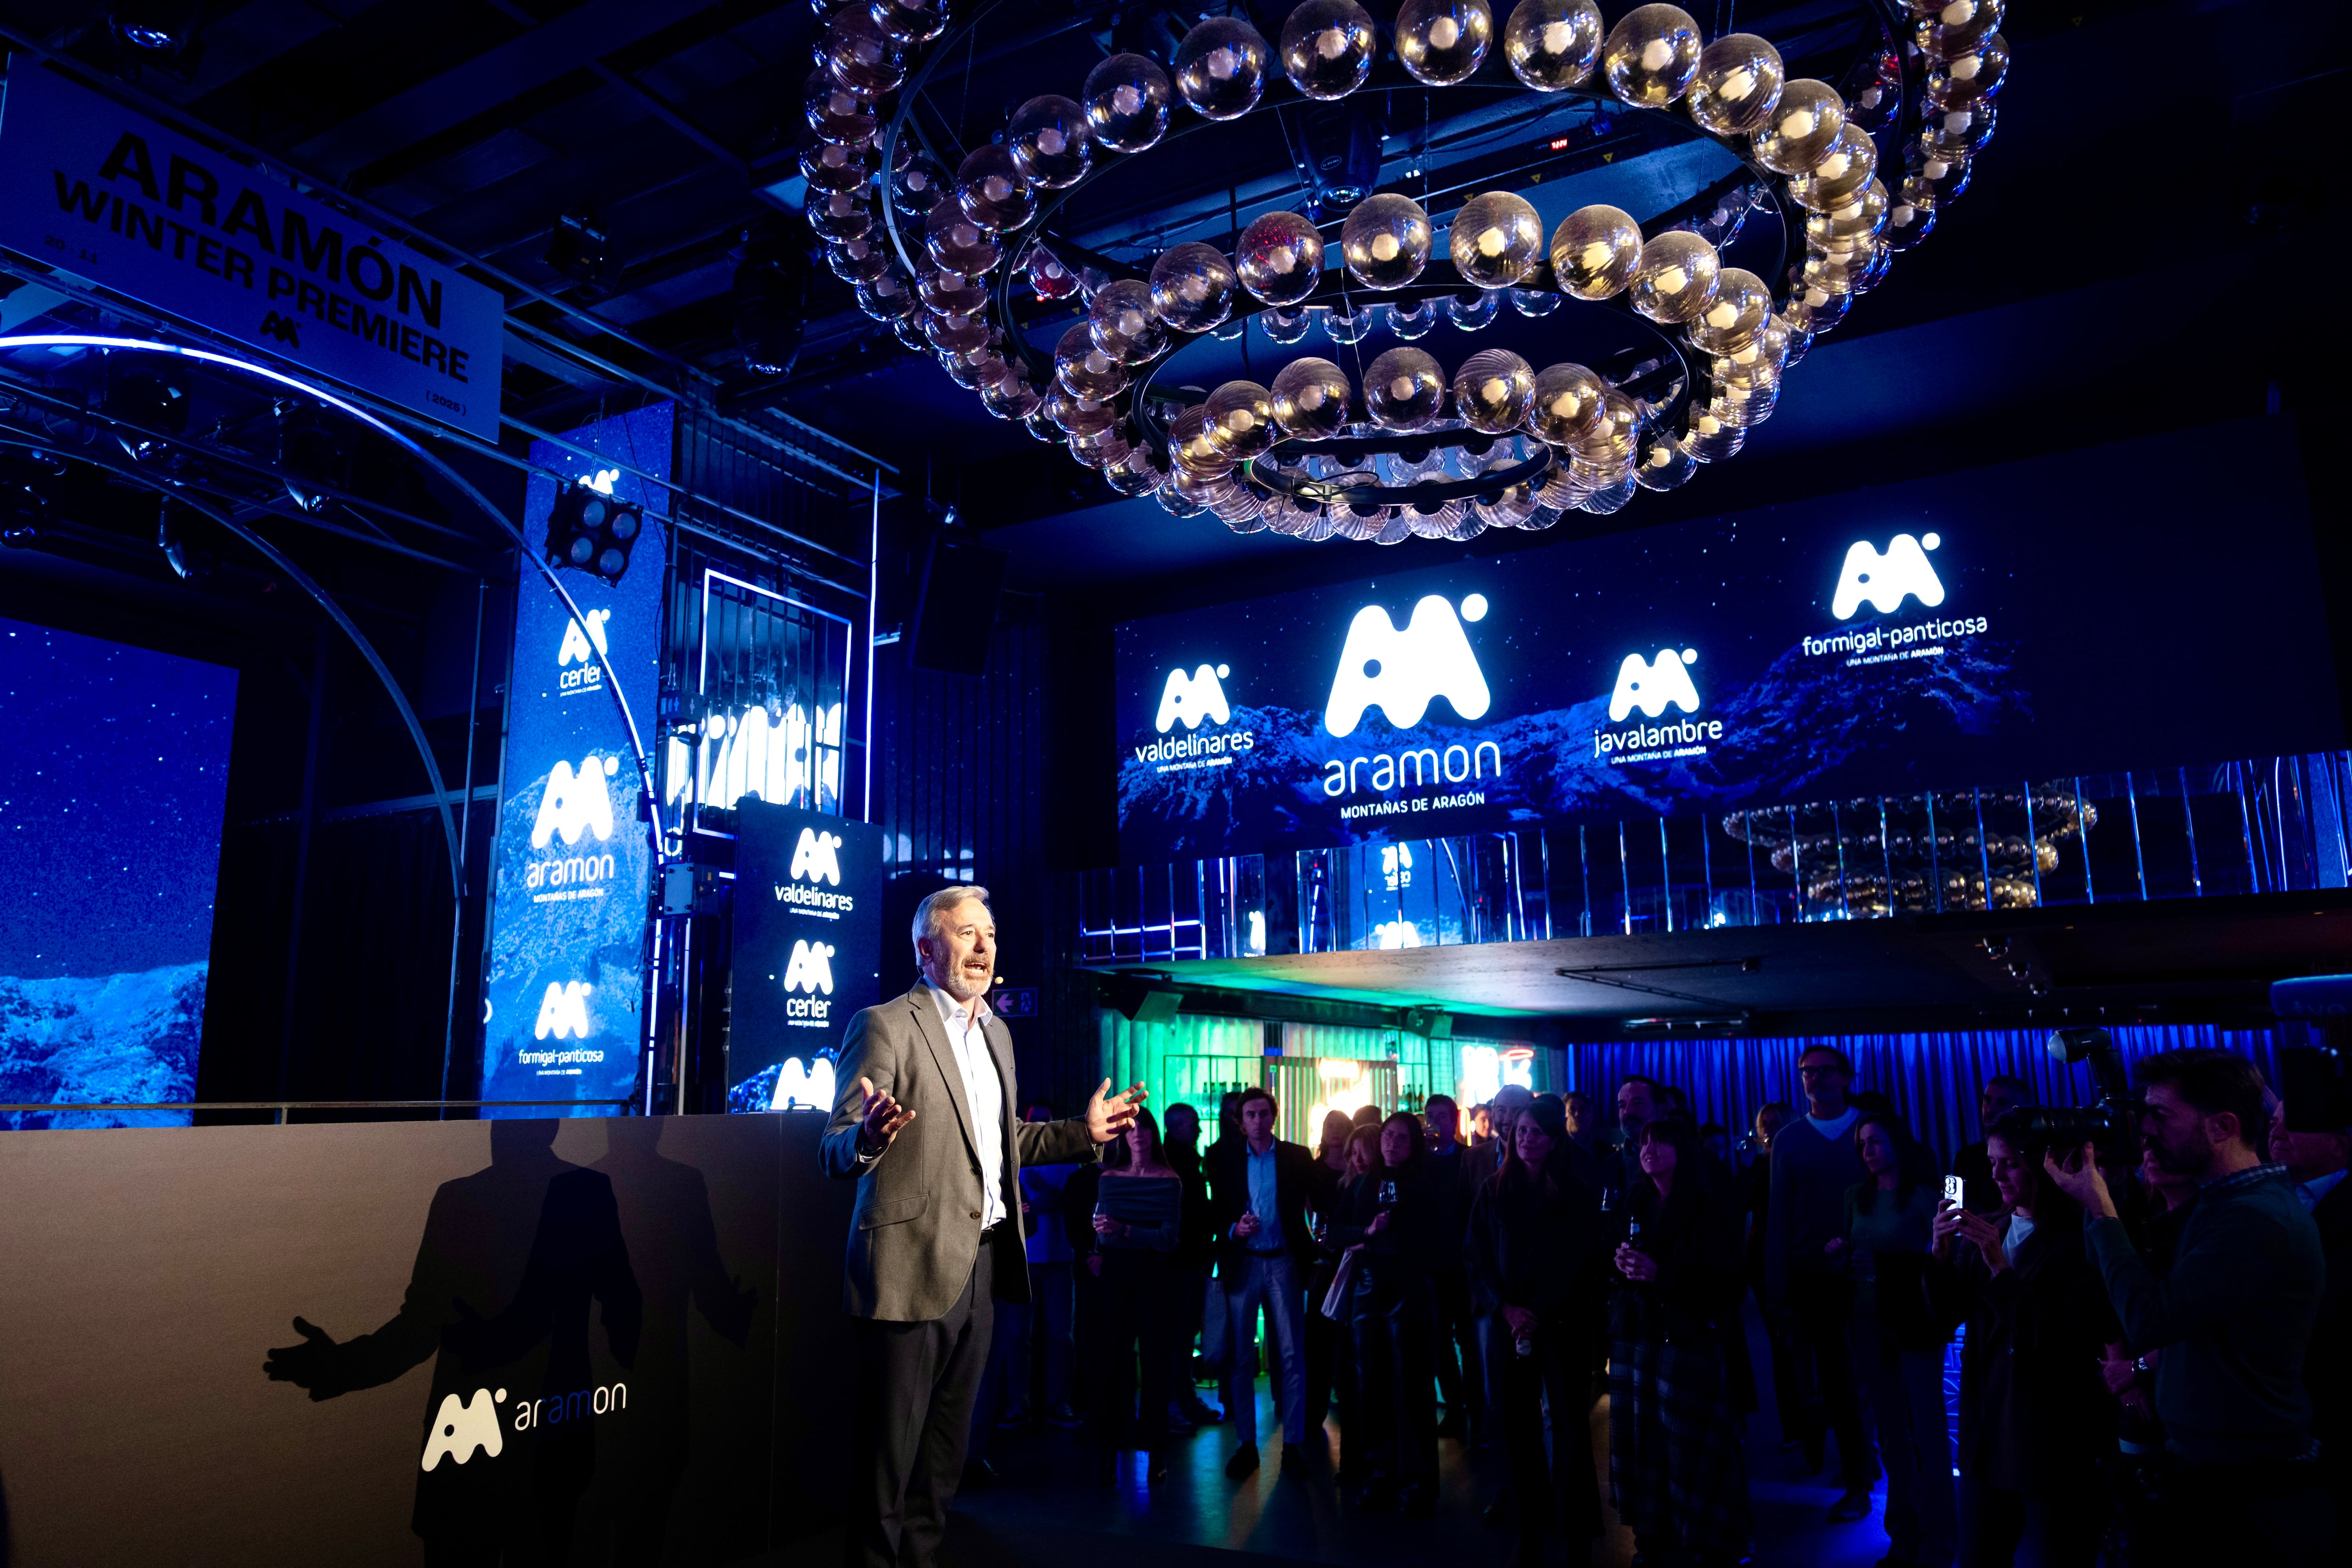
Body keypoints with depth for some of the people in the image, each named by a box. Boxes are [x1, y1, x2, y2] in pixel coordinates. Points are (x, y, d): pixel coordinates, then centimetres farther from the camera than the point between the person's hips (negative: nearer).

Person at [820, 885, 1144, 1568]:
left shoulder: (997, 1034, 14)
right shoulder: (885, 1026, -10)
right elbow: (835, 1152, -15)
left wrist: (1082, 1132, 10)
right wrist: (869, 1138, -37)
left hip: (981, 1265, 8)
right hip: (913, 1268, -7)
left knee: (944, 1456, 19)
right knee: (888, 1457, 3)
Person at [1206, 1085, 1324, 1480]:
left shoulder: (1297, 1157, 4)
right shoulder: (1223, 1158, 5)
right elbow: (1215, 1211, 4)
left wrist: (1312, 1250, -11)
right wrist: (1233, 1229, -14)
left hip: (1284, 1262, -1)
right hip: (1242, 1263, 1)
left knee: (1292, 1355, -1)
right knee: (1239, 1356, 3)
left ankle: (1293, 1444, 6)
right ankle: (1246, 1444, 11)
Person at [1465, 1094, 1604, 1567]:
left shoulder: (1577, 1195, 2)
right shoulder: (1493, 1192, 8)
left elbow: (1581, 1262, -3)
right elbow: (1476, 1257, 5)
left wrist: (1540, 1315, -11)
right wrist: (1506, 1309, -9)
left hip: (1561, 1324, -2)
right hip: (1510, 1326, 2)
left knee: (1570, 1425, -1)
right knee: (1519, 1427, 3)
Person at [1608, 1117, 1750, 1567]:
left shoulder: (1707, 1205, -5)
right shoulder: (1635, 1204, 13)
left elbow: (1725, 1280, -11)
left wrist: (1660, 1274, -20)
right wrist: (1619, 1262, -3)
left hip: (1687, 1338, -5)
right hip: (1634, 1335, 5)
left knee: (1690, 1448, -1)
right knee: (1641, 1441, 4)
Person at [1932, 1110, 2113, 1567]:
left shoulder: (2080, 1237, -13)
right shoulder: (1983, 1229, 5)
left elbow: (2071, 1340, -20)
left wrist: (2001, 1268, -23)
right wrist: (1942, 1255, -11)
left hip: (2055, 1442, -6)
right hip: (1986, 1433, 6)